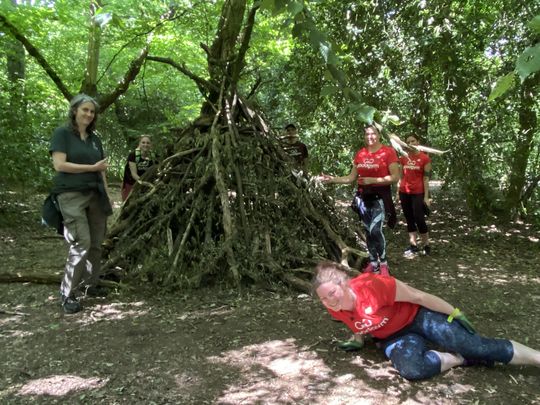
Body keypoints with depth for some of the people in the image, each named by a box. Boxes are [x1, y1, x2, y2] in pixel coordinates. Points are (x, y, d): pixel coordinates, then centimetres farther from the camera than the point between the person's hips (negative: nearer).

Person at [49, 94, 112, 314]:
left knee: (96, 243, 6)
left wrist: (107, 195, 13)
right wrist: (92, 167, -10)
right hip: (72, 195, -6)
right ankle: (67, 294, -1)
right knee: (81, 243, -13)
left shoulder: (95, 138, 16)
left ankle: (90, 284, 22)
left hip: (95, 195, 6)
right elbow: (59, 164, -11)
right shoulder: (62, 133, -1)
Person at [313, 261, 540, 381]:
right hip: (393, 337, 4)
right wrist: (359, 336, -3)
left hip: (418, 317, -4)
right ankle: (460, 359, -6)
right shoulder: (335, 309, -14)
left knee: (477, 346, -16)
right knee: (412, 370, -29)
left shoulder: (371, 285, -34)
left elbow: (417, 296, -22)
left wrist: (455, 314, -14)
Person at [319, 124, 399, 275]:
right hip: (363, 196, 5)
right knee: (368, 231, 10)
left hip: (380, 196, -5)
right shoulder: (360, 154, 7)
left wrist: (372, 180, -20)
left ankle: (383, 263, 0)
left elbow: (395, 177, -11)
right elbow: (351, 178, 11)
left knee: (375, 230, -18)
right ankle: (373, 262, 23)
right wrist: (332, 179, 0)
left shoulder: (388, 152, -8)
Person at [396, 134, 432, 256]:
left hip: (418, 193, -4)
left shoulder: (425, 158, -4)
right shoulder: (403, 158, 7)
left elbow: (426, 179, -6)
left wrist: (426, 197, -9)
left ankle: (426, 245, 10)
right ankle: (413, 246, 14)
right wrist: (398, 192, 9)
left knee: (419, 219, -5)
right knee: (409, 219, 7)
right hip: (404, 193, 4)